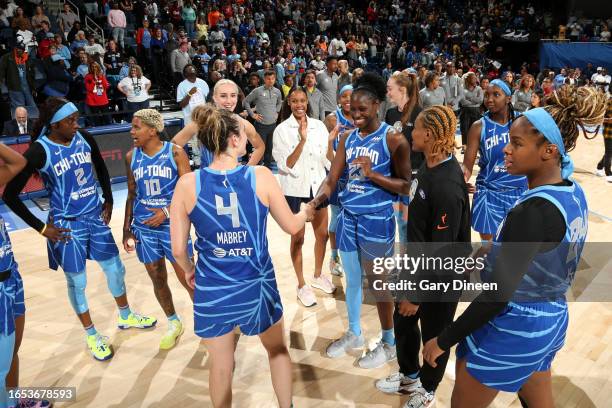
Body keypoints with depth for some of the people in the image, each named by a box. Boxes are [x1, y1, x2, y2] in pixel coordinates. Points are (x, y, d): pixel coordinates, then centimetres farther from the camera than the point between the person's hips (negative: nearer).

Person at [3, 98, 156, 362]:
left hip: (96, 217, 5)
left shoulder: (84, 139, -5)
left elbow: (101, 169, 15)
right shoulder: (39, 151, -19)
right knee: (77, 282, 10)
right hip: (67, 224, -5)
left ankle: (126, 317, 40)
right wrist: (41, 228, -11)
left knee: (115, 268, 16)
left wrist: (108, 201, 10)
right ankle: (92, 336, 30)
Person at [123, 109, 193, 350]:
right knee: (158, 280, 13)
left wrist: (167, 212, -21)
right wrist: (127, 229, 8)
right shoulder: (131, 157, 3)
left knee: (188, 278, 2)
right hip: (144, 229, 4)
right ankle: (173, 325, 34)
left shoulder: (175, 153, -9)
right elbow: (132, 195, 10)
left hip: (173, 226, -4)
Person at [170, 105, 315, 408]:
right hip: (258, 286, 0)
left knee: (221, 366, 20)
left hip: (212, 290, 0)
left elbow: (178, 249, -6)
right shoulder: (261, 176, -13)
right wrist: (307, 212, 22)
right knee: (278, 350, 27)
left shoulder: (187, 184, -12)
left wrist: (189, 270, 16)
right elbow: (291, 226, 0)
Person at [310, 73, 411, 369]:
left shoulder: (393, 139, -11)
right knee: (352, 278, 18)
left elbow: (405, 186, -10)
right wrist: (316, 201, -17)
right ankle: (354, 334, 37)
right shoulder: (347, 138, 6)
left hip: (377, 219, -6)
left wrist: (372, 174, -22)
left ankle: (389, 343, 26)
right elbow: (332, 179, 1)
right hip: (348, 216, 6)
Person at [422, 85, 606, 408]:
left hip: (510, 330, -8)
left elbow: (497, 295, -28)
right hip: (552, 321, 8)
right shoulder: (574, 194, -2)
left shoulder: (531, 211, -29)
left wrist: (443, 340, -19)